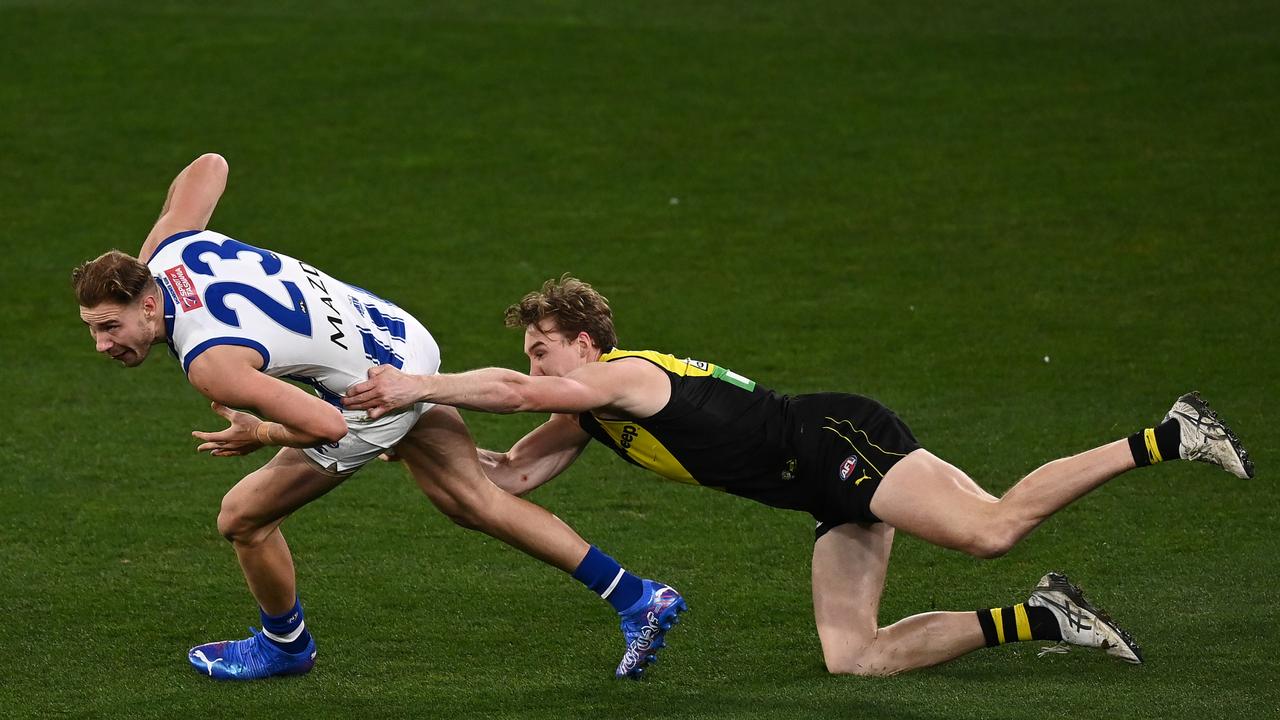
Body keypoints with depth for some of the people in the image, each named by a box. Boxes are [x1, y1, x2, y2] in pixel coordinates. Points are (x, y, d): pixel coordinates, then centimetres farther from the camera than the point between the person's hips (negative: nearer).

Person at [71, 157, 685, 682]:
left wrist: (260, 436, -11)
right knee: (474, 501, 18)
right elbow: (210, 165, 9)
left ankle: (284, 645, 30)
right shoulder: (167, 250, -11)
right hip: (401, 338, 9)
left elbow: (327, 425, -30)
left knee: (243, 517, 2)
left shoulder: (208, 363, -32)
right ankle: (640, 602, 22)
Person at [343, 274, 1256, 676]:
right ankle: (1039, 619, 0)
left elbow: (513, 391, -24)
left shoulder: (623, 375, -9)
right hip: (834, 495, 9)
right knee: (852, 657, -3)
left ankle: (1166, 439, -17)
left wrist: (419, 385, -16)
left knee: (990, 527, -27)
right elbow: (511, 474, 25)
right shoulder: (587, 420, 19)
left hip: (840, 440, -9)